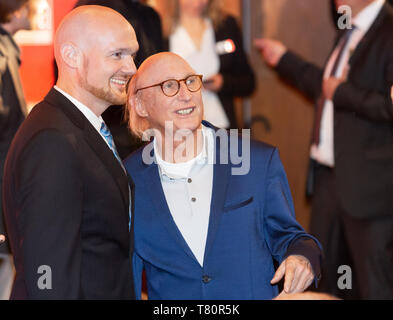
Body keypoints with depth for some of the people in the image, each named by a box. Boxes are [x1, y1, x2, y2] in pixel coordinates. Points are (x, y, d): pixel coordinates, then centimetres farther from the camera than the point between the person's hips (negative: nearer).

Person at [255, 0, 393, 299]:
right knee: (326, 280, 21)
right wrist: (285, 59, 31)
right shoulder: (351, 33, 12)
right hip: (330, 174, 9)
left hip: (368, 182, -9)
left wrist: (342, 93, -18)